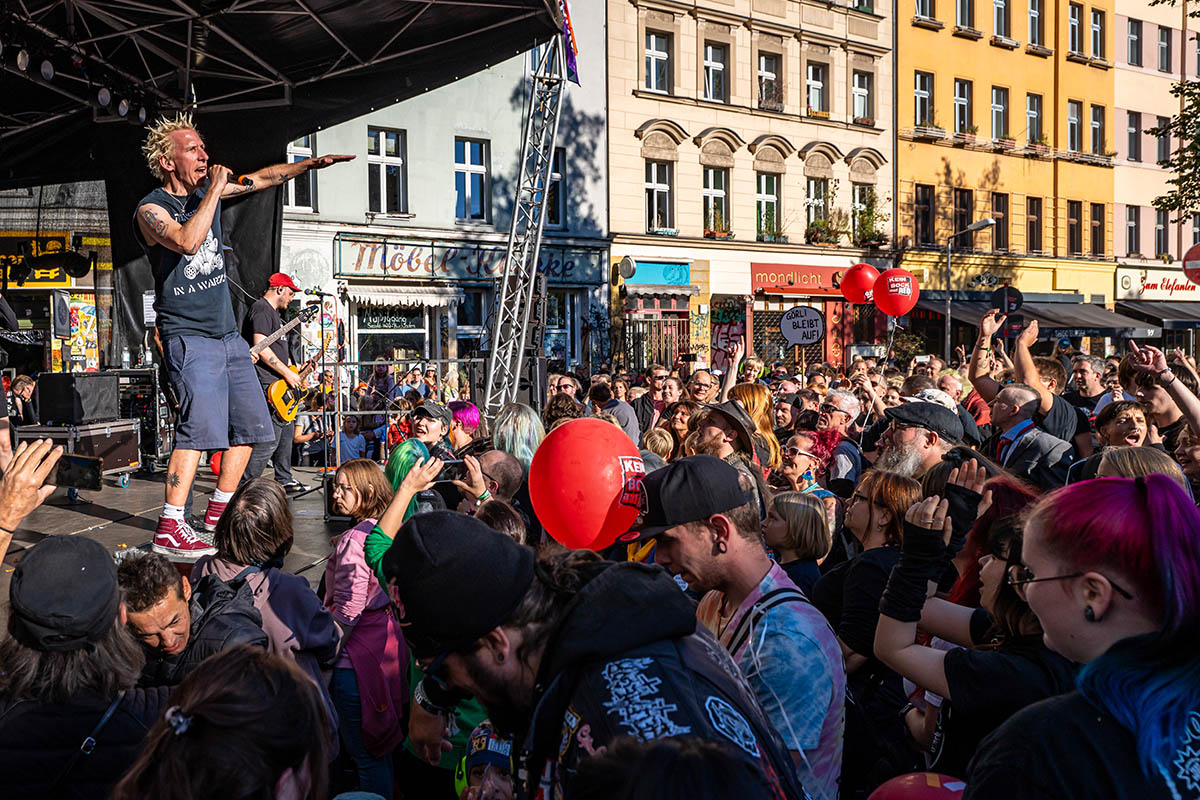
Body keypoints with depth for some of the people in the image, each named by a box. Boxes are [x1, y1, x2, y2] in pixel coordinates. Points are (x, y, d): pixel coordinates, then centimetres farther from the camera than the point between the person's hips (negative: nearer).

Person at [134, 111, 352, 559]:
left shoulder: (207, 190, 11)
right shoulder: (150, 209, -9)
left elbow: (263, 179, 22)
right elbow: (187, 240, -29)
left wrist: (309, 164, 13)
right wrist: (214, 190, -19)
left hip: (228, 334, 8)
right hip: (188, 337, -8)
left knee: (250, 425, 9)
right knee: (200, 426, -22)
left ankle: (219, 512, 21)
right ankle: (169, 530, -21)